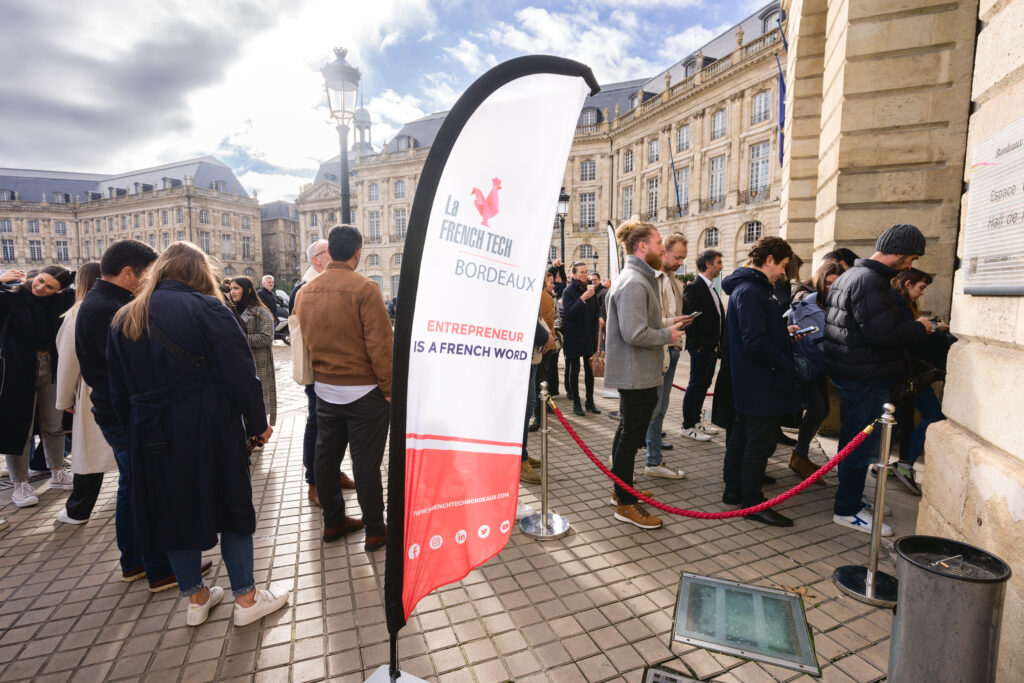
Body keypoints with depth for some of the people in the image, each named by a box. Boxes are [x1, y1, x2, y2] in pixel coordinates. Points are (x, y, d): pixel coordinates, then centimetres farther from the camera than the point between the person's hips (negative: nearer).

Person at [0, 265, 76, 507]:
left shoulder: (59, 301, 2)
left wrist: (74, 276, -5)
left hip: (52, 369, 4)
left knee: (53, 426, 13)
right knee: (20, 427, 5)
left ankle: (57, 474, 27)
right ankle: (20, 484, 16)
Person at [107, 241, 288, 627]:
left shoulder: (123, 320, 6)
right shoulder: (206, 309, -13)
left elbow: (119, 391, 11)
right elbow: (240, 374, -16)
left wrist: (136, 431, 21)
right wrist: (257, 424, -5)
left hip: (152, 437, 6)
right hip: (209, 433, -5)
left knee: (173, 511, 17)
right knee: (233, 507, 9)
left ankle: (195, 598, 32)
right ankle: (245, 598, 20)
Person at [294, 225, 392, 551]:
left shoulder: (305, 292, 5)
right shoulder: (364, 288, -16)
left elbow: (303, 340, 13)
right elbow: (380, 342, -19)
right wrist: (388, 386, -11)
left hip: (324, 389, 7)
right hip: (364, 391, -6)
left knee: (326, 457, 16)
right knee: (366, 463, 3)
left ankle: (333, 521, 32)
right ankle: (374, 530, 16)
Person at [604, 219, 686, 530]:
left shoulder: (639, 278, 15)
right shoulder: (634, 283, -20)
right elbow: (635, 334, -27)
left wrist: (667, 327, 9)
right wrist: (668, 335, -13)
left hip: (637, 374, 11)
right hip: (636, 375, -11)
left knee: (628, 432, 20)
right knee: (630, 436, 0)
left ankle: (622, 489, 35)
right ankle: (625, 504, 13)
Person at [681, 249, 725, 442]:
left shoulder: (711, 288, 15)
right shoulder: (694, 287, -14)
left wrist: (719, 343, 12)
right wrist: (697, 344, -19)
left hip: (713, 347, 9)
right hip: (701, 348, -9)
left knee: (704, 384, 15)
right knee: (695, 385, -2)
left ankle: (696, 420, 27)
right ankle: (687, 426, 9)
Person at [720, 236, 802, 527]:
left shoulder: (751, 287, 15)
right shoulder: (750, 291, -20)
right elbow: (755, 341, -26)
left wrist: (783, 331, 15)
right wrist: (784, 361, -16)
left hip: (748, 382, 11)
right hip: (762, 383, -11)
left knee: (741, 436, 17)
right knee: (759, 443, 0)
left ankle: (734, 490, 30)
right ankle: (752, 503, 12)